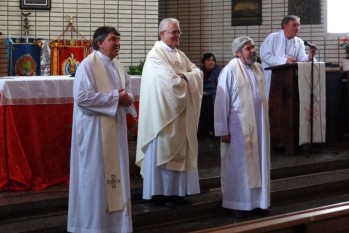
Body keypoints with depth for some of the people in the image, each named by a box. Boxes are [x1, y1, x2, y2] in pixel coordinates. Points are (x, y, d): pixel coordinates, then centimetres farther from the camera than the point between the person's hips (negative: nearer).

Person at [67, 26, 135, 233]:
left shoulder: (117, 66, 11)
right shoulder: (88, 65, -13)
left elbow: (128, 90, 19)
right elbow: (82, 97, -21)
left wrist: (128, 99, -7)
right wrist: (115, 97, -18)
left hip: (115, 128, 8)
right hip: (95, 129, -8)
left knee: (115, 172, 10)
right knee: (96, 173, -2)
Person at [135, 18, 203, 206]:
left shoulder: (180, 55, 15)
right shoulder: (155, 55, -12)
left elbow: (197, 72, 6)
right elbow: (171, 81, -21)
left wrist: (182, 76, -12)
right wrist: (188, 79, -4)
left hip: (181, 112, 8)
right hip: (163, 112, -8)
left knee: (179, 151, 9)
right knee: (162, 151, -3)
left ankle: (176, 191, 14)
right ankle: (158, 193, 3)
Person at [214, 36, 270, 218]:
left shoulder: (258, 68, 6)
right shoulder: (230, 71, -14)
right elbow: (222, 102, -13)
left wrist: (263, 121, 14)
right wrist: (223, 131, -13)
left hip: (258, 124, 6)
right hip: (239, 126, -6)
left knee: (257, 163, 10)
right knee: (238, 165, 2)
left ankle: (257, 200, 20)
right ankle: (237, 204, 12)